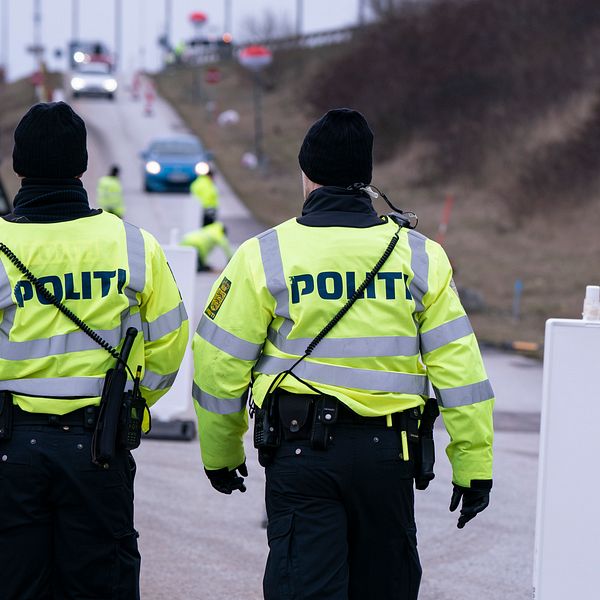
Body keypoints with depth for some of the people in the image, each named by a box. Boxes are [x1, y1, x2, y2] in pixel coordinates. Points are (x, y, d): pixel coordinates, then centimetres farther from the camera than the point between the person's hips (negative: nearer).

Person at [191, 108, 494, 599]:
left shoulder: (265, 255, -2)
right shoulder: (419, 255, 3)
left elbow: (220, 366, 1)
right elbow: (458, 366, 2)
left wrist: (220, 455, 15)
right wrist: (474, 465, 7)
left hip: (300, 450, -2)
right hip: (387, 449, 2)